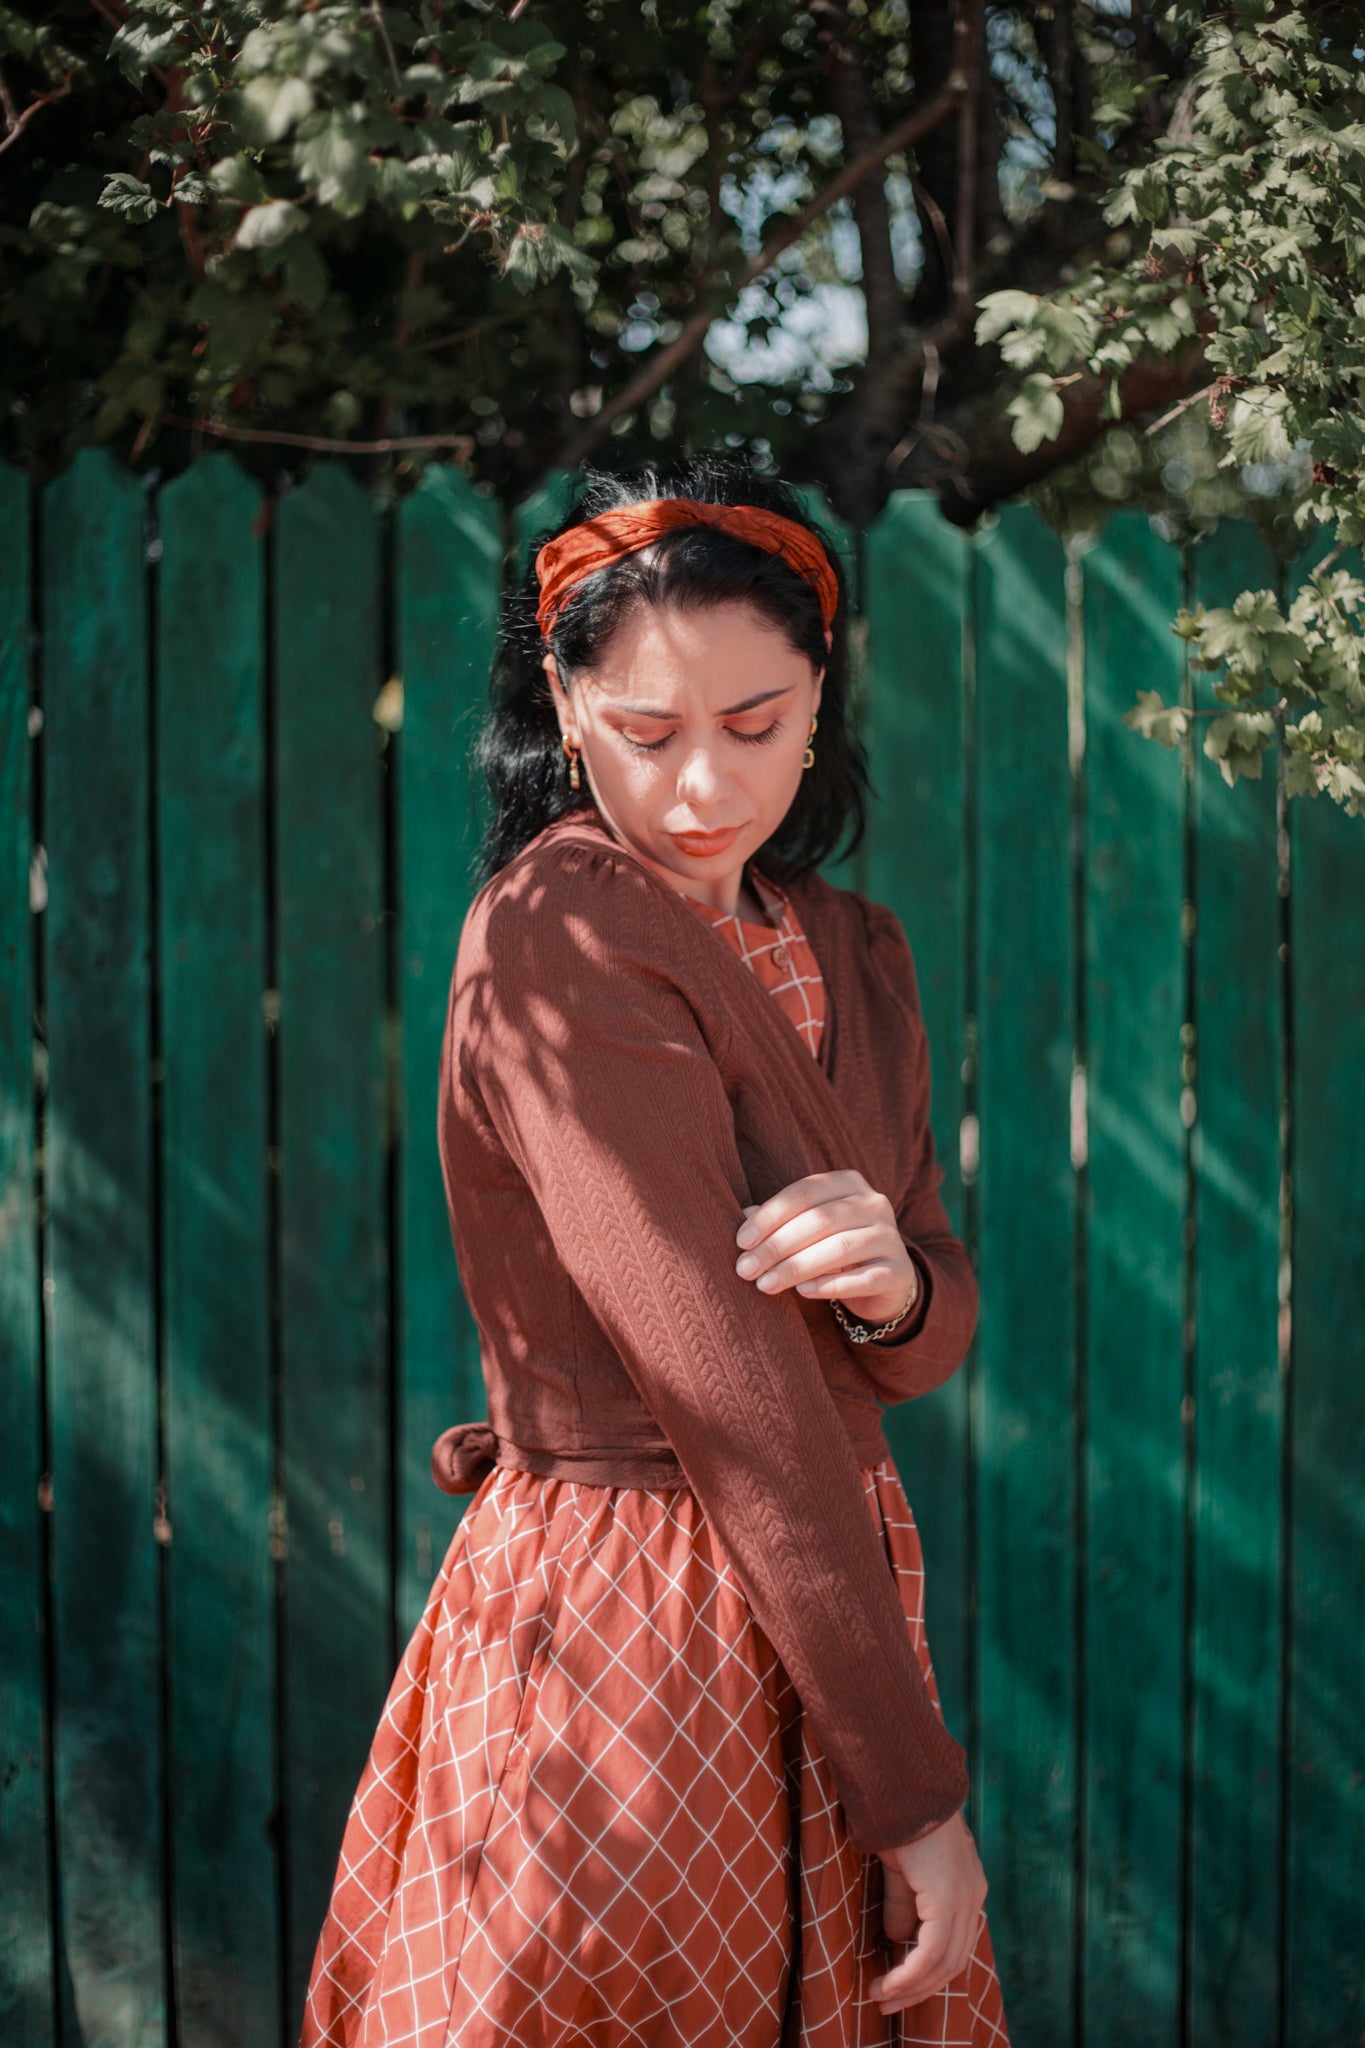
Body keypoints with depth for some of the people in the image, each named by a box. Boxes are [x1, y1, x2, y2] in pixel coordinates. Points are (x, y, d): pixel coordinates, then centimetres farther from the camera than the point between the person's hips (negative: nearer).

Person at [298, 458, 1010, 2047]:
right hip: (621, 1625, -7)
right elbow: (727, 1387, -20)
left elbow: (938, 1333, 11)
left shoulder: (851, 952, 8)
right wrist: (913, 1788, -20)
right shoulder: (556, 933, -15)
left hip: (828, 1589, 7)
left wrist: (898, 1278, -15)